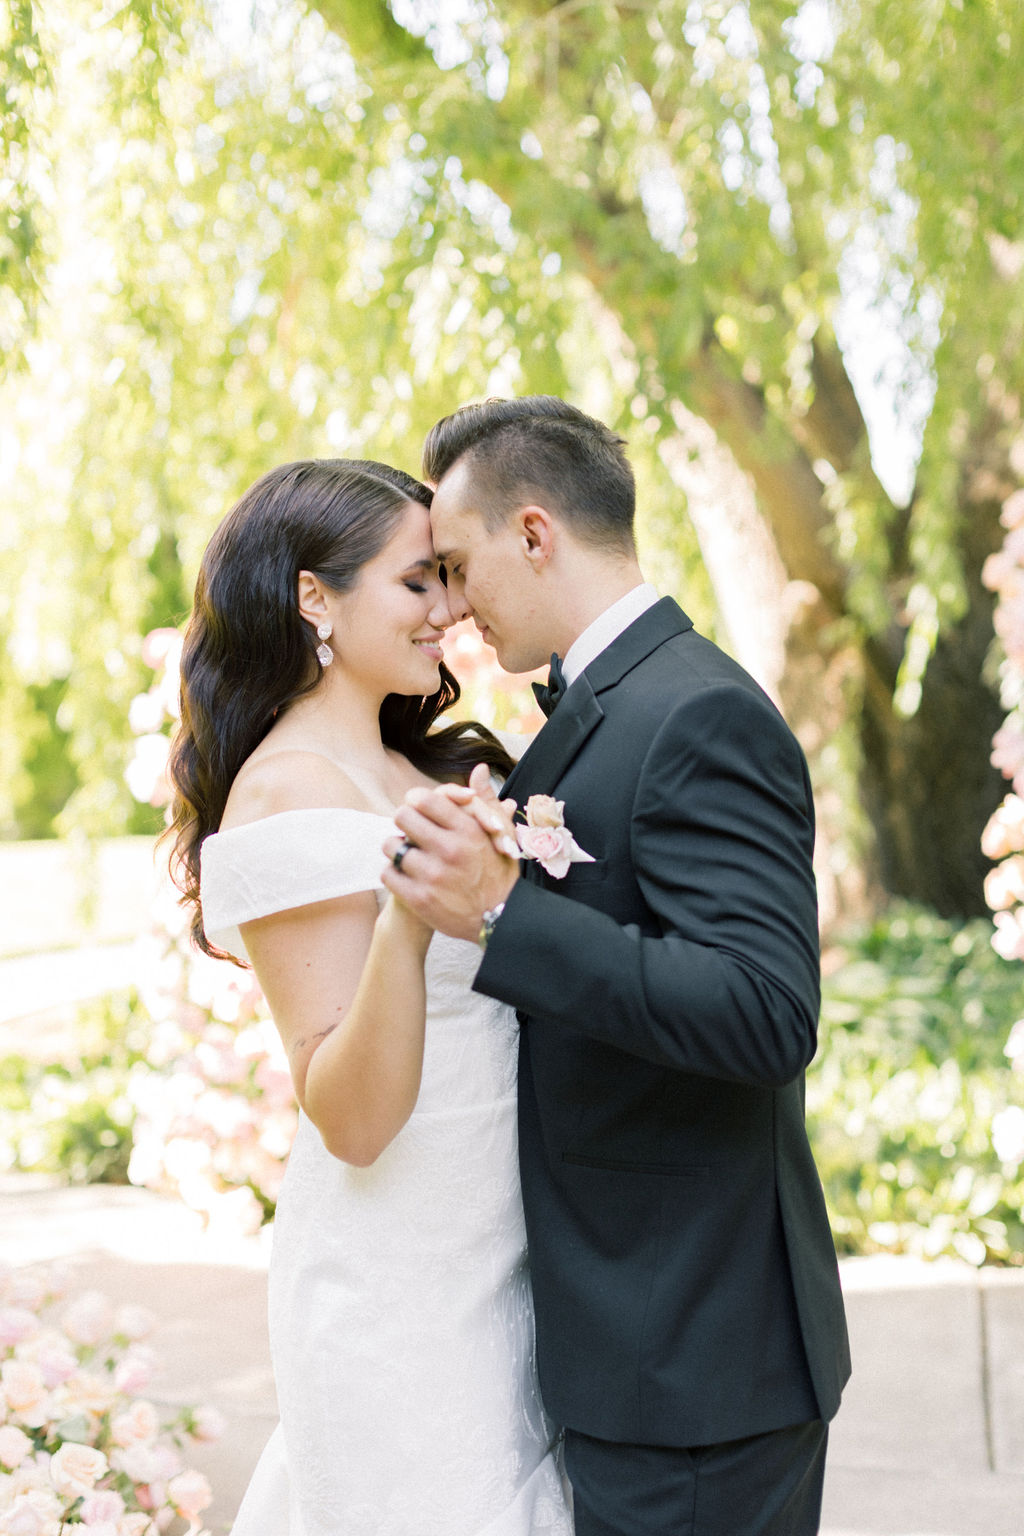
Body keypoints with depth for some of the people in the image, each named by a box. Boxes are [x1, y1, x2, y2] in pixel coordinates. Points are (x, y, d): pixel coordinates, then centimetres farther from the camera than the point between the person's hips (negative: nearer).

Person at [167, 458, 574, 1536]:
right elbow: (349, 1118, -23)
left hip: (484, 1247, 9)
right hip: (397, 1279, -9)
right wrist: (408, 915, -37)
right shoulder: (290, 793, -19)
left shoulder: (404, 769, 9)